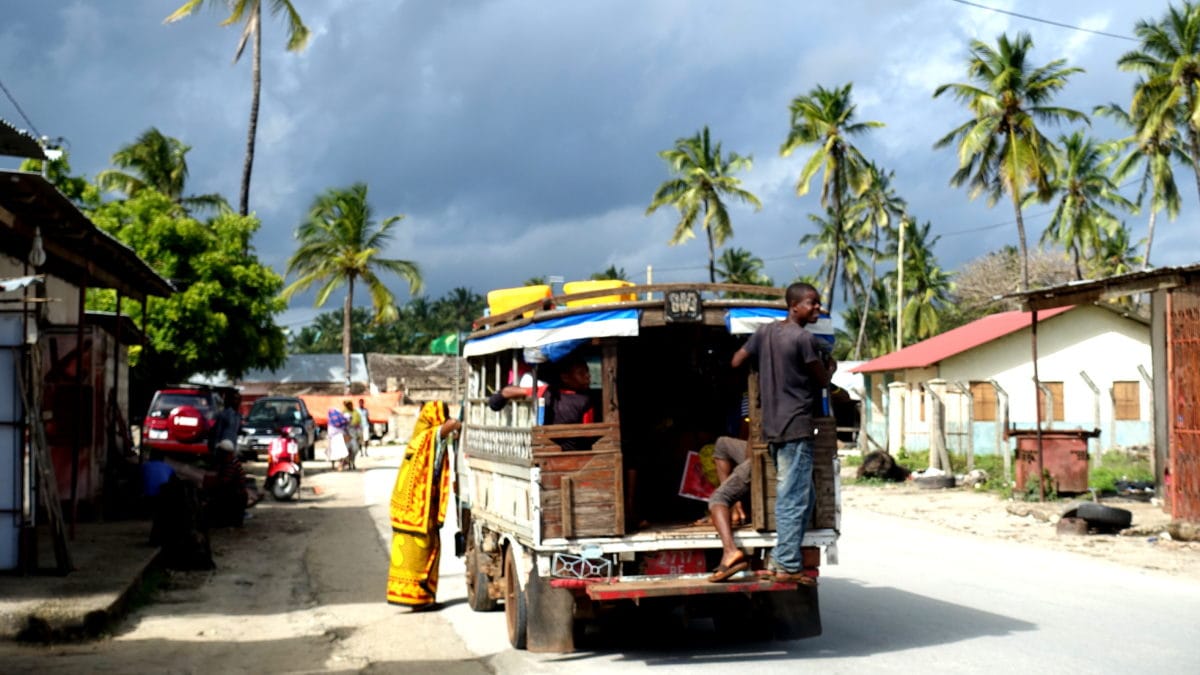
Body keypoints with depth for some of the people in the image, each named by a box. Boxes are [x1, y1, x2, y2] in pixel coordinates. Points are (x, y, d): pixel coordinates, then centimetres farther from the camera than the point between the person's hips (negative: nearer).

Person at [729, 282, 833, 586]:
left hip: (772, 425, 8)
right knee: (795, 499, -6)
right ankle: (787, 566, -6)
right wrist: (830, 365, 16)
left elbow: (736, 362, 14)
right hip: (796, 426, -8)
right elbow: (823, 379, -5)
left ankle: (783, 560, 17)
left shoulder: (765, 331, 9)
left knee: (788, 496, 16)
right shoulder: (804, 338, -12)